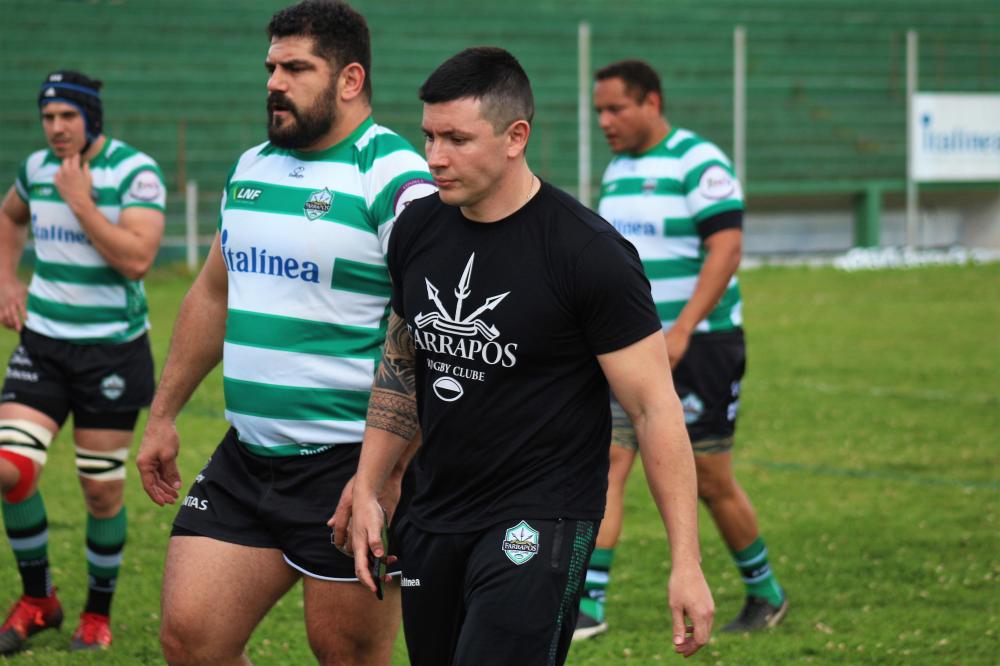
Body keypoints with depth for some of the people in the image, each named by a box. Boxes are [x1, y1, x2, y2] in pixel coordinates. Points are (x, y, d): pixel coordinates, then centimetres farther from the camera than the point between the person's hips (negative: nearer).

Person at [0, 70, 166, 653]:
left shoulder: (136, 172, -11)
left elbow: (137, 258, -23)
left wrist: (80, 200, -20)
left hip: (113, 350, -4)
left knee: (103, 490, 2)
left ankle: (98, 613, 22)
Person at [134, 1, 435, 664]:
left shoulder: (394, 181, -13)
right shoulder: (251, 168, 13)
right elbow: (212, 296, 24)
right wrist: (163, 417, 22)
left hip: (351, 464, -7)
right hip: (245, 460, 7)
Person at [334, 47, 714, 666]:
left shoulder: (590, 253, -14)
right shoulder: (416, 230, 4)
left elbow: (655, 407, -13)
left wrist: (686, 561, -16)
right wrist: (366, 491, 13)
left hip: (540, 522, -7)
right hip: (433, 518, 7)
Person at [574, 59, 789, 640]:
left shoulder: (699, 163, -12)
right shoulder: (618, 170, 12)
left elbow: (726, 250, -19)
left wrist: (681, 331, -25)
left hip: (697, 346, -7)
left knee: (711, 482, 2)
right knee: (605, 467, -5)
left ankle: (766, 595, 22)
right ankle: (589, 606, -6)